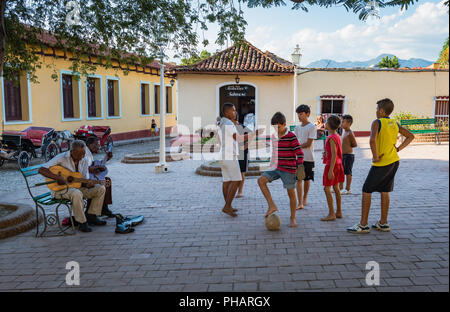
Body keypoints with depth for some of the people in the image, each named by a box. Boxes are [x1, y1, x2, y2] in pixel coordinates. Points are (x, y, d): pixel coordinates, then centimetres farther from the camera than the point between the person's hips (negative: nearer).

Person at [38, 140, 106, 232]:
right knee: (77, 194, -39)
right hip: (60, 188, -6)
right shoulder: (61, 158, -17)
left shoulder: (84, 161, 2)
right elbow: (41, 170, -23)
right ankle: (82, 222, -23)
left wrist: (88, 184, -20)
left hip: (77, 186, 7)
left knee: (101, 189, -8)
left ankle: (91, 216, 1)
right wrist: (58, 178, -33)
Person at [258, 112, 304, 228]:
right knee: (261, 180, -14)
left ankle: (293, 218, 20)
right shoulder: (274, 137, 8)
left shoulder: (291, 136, -12)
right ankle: (272, 205, -8)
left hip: (289, 170, -6)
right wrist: (272, 165, 22)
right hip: (276, 168, 6)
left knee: (291, 193, 4)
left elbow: (299, 153, -12)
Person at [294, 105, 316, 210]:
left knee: (307, 179, 9)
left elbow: (308, 143, -13)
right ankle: (300, 203, -3)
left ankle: (305, 197, 33)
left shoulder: (312, 127, -8)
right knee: (298, 179, -3)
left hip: (308, 158, -4)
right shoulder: (297, 127, 10)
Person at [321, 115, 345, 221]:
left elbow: (334, 155, -23)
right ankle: (338, 212, 20)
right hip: (338, 164, 10)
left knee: (327, 189, -6)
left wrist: (330, 170, -24)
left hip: (331, 165, -10)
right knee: (336, 188, 14)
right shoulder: (337, 136, 10)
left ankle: (331, 214, -4)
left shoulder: (331, 138, -19)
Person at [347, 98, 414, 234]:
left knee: (366, 191, 0)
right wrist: (398, 149, 12)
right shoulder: (395, 124, 10)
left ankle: (363, 225, 2)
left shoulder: (377, 123, -13)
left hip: (381, 164, -7)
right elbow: (410, 136, 18)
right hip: (394, 161, 8)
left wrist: (375, 157, -19)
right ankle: (383, 223, 22)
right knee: (384, 192, 15)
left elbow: (372, 140, -29)